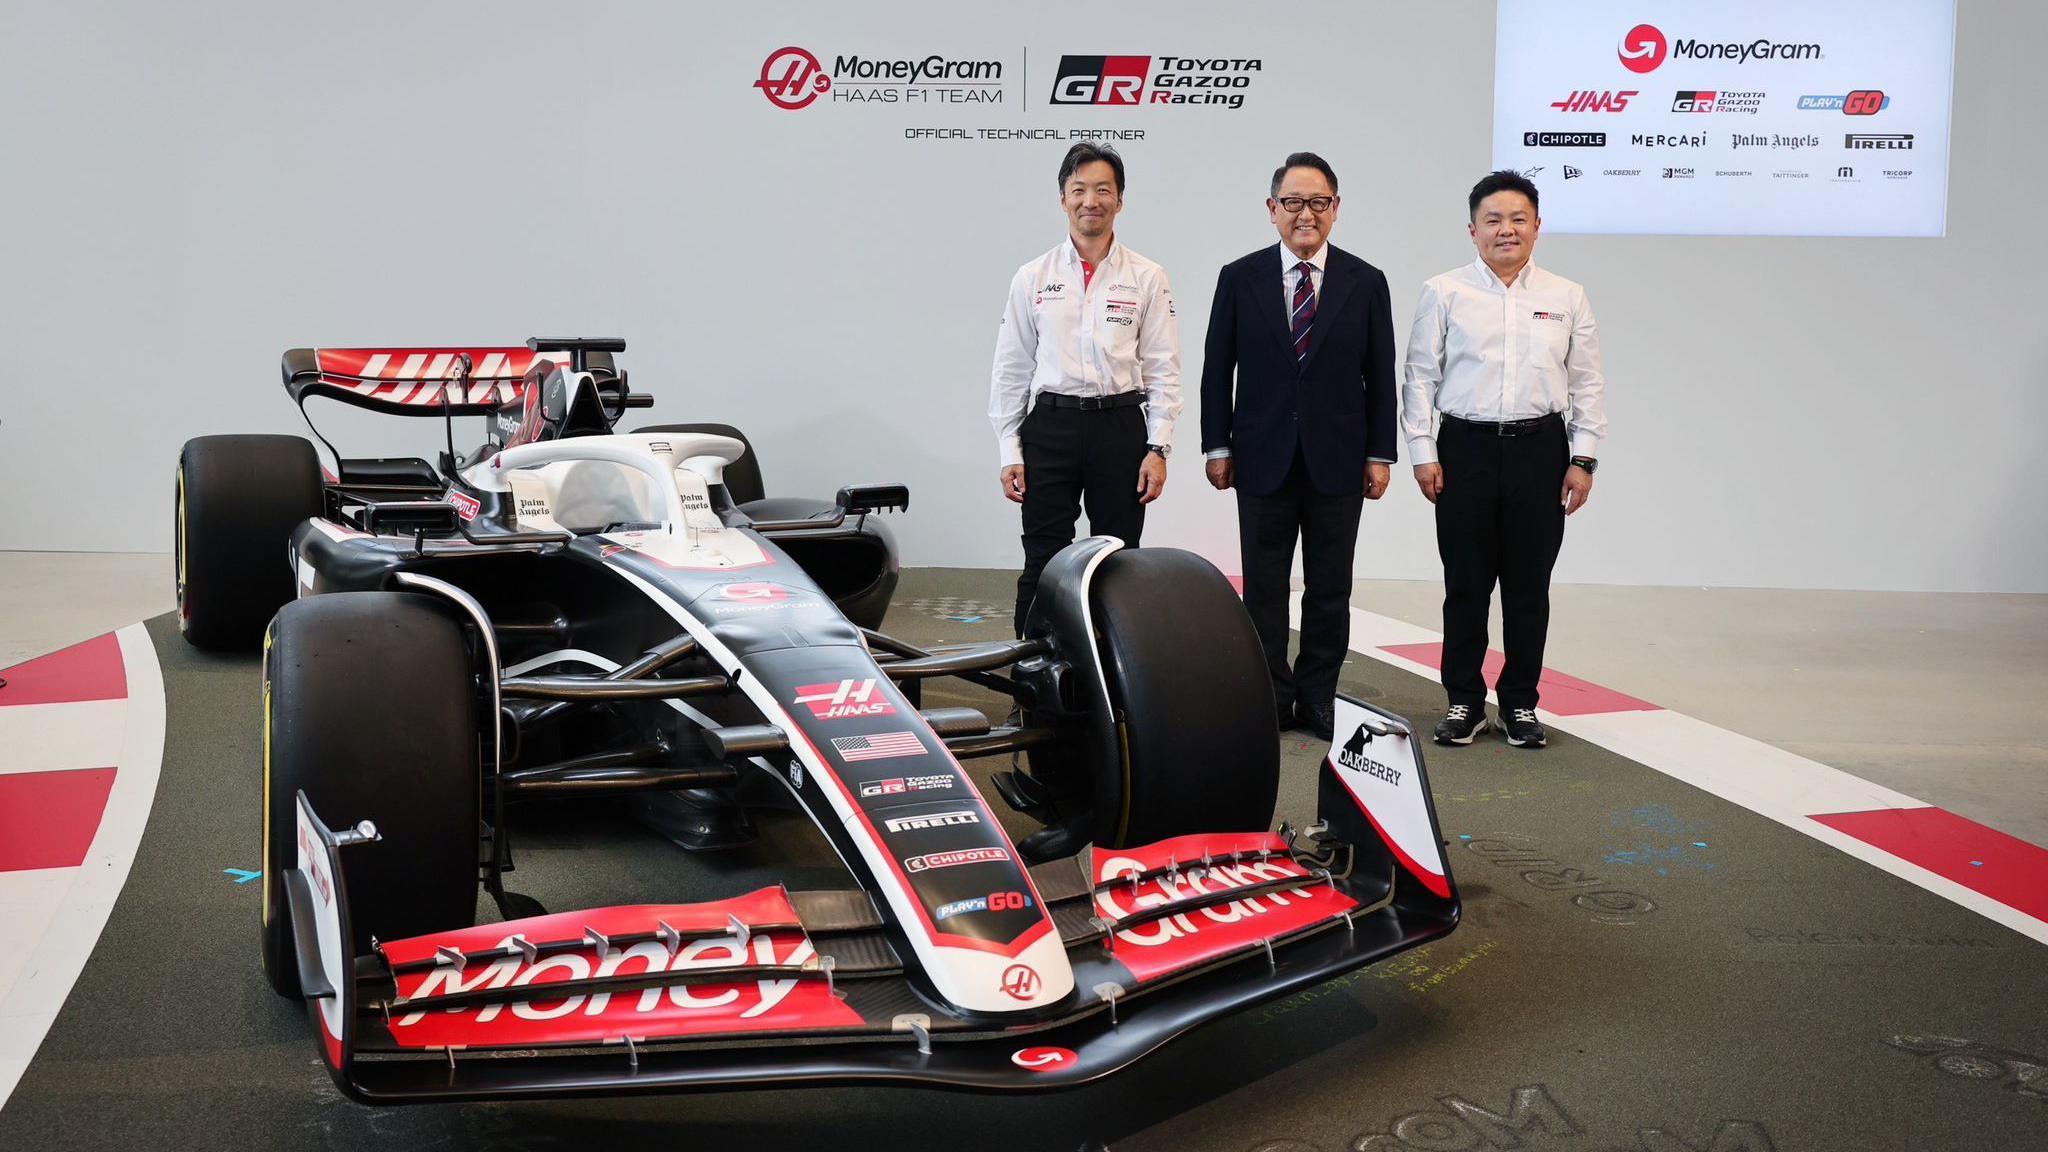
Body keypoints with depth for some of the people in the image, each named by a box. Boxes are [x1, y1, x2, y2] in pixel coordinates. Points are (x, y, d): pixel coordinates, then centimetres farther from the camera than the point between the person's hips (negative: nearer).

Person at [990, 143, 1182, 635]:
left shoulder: (1147, 279, 4)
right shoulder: (1033, 278, 5)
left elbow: (1163, 369, 2)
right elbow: (1010, 369, 7)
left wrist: (1158, 448, -5)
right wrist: (1010, 451, 1)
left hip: (1120, 426, 0)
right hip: (1051, 426, 0)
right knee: (1043, 565, 0)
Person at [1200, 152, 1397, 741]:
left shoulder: (1365, 283, 2)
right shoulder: (1240, 278, 1)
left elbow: (1380, 376, 4)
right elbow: (1217, 370, 4)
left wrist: (1380, 454, 0)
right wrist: (1216, 447, -1)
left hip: (1338, 461, 1)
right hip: (1263, 460, 0)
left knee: (1330, 590, 7)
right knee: (1263, 588, 6)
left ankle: (1317, 699, 18)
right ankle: (1270, 699, 16)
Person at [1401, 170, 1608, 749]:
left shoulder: (1567, 298, 8)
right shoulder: (1444, 294, 3)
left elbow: (1587, 384, 8)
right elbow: (1420, 376, 3)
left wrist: (1583, 459, 2)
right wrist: (1423, 452, -3)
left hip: (1541, 448, 1)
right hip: (1466, 447, -1)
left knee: (1530, 585, 6)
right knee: (1465, 583, 3)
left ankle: (1520, 701, 18)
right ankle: (1463, 700, 15)